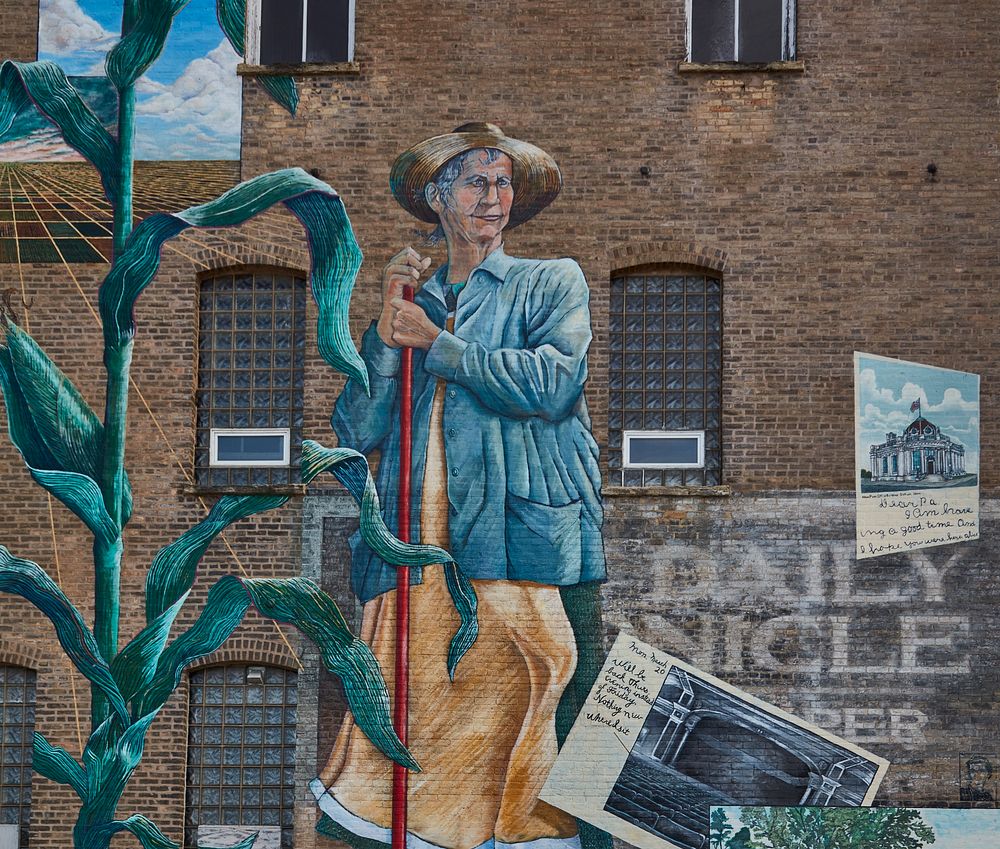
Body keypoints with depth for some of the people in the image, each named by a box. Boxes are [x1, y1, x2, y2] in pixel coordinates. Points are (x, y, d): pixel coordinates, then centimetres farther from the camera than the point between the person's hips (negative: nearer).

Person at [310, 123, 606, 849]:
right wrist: (389, 325, 3)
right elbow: (357, 431, 12)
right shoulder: (414, 307, 24)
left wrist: (436, 342, -2)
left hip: (519, 539, -3)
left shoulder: (553, 283, 15)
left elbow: (552, 382, -5)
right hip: (419, 546, 3)